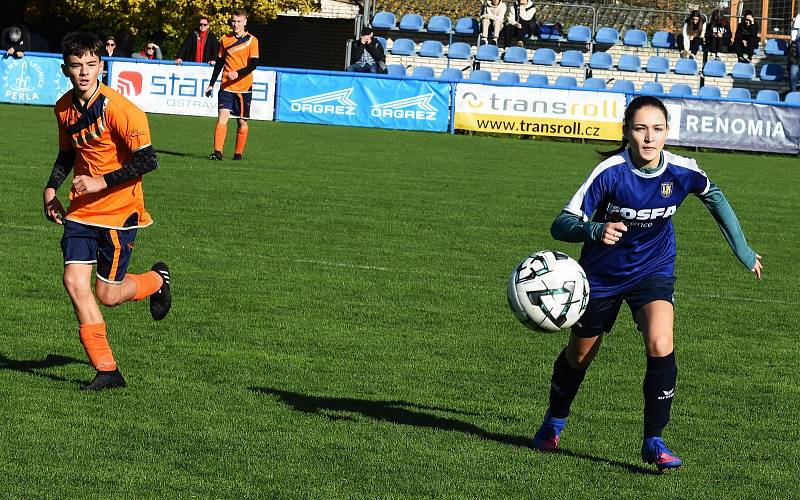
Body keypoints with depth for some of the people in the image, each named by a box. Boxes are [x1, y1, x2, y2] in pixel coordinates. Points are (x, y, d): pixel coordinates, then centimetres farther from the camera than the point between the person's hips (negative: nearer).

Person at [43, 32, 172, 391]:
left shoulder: (118, 109, -19)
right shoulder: (65, 108, 3)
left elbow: (147, 161, -20)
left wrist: (101, 182, -20)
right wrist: (51, 188, 6)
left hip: (119, 210, -6)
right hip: (81, 210, 6)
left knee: (107, 294, -2)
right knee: (74, 281, -9)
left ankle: (157, 279, 33)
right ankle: (106, 370, -1)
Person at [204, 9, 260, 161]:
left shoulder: (251, 40, -2)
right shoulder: (225, 40, 9)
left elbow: (253, 64, -10)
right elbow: (219, 63, 17)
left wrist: (238, 73, -25)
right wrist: (211, 84, 15)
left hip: (244, 87, -2)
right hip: (226, 86, 2)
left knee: (242, 121, 6)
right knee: (222, 117, -13)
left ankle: (238, 153, 18)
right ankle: (217, 152, -20)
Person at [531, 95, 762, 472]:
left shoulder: (682, 171, -19)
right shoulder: (611, 172, -27)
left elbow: (714, 197, 6)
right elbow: (562, 224, -30)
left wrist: (741, 248, 10)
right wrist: (596, 231, -51)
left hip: (654, 270, 1)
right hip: (602, 273, -1)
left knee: (660, 347, -24)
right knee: (579, 355, 16)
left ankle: (653, 441, -9)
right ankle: (555, 421, 46)